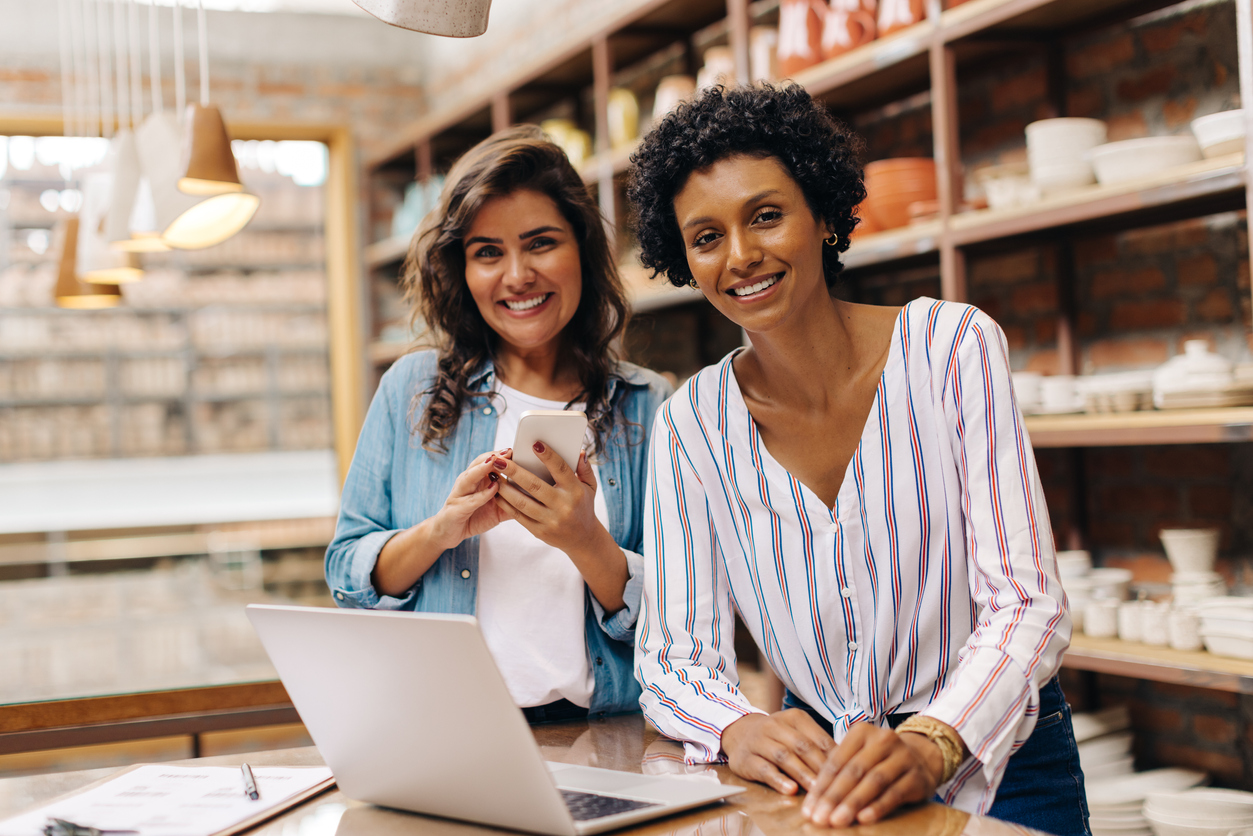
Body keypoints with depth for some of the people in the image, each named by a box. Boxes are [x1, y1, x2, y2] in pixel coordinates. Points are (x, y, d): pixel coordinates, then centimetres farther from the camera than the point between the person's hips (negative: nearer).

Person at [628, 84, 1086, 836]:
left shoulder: (953, 348, -7)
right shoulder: (692, 424, 0)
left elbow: (1028, 604, -14)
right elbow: (676, 657, -2)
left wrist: (931, 745, -31)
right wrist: (738, 730, -24)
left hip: (994, 764, -1)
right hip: (821, 766, 2)